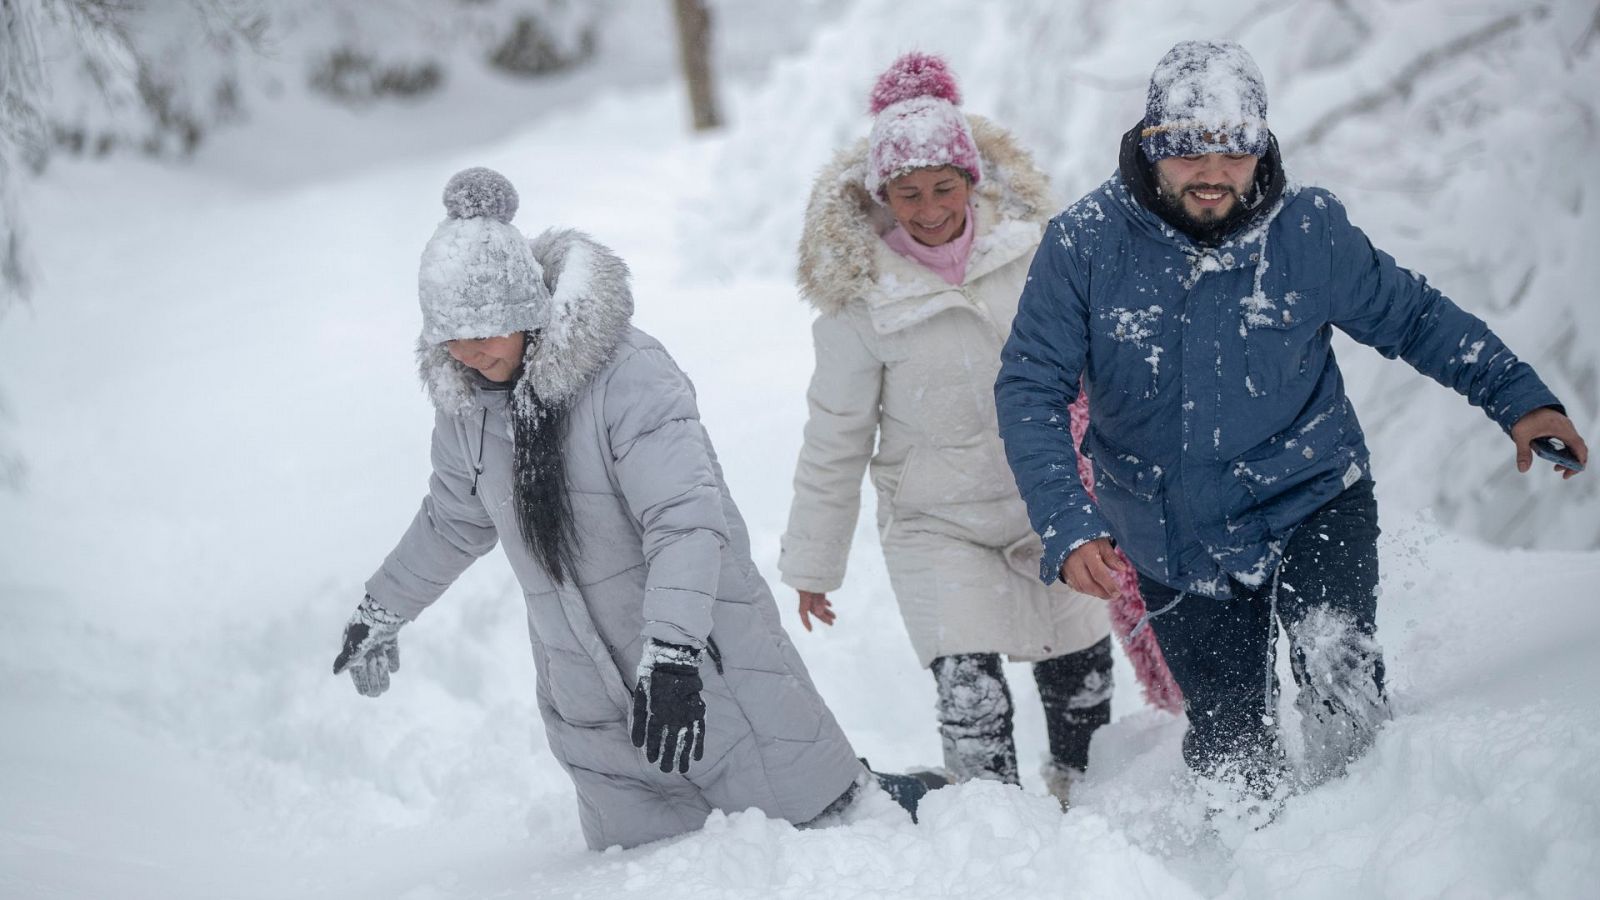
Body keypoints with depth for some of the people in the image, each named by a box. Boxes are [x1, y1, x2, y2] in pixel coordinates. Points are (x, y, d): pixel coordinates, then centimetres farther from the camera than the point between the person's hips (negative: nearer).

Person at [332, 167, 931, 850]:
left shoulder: (627, 373, -20)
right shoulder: (465, 403, 2)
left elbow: (687, 519, -28)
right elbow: (453, 522, 21)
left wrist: (670, 654, -38)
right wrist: (379, 613, 32)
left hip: (707, 664, -5)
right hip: (591, 708, 5)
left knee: (821, 820, 1)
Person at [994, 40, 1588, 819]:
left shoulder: (1309, 228, -10)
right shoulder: (1085, 244, -13)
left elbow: (1412, 316, 5)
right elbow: (1030, 390, -13)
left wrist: (1517, 398, -3)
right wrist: (1067, 528, -25)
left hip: (1313, 499, -1)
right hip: (1178, 543, 1)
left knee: (1338, 674, -24)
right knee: (1229, 739, 4)